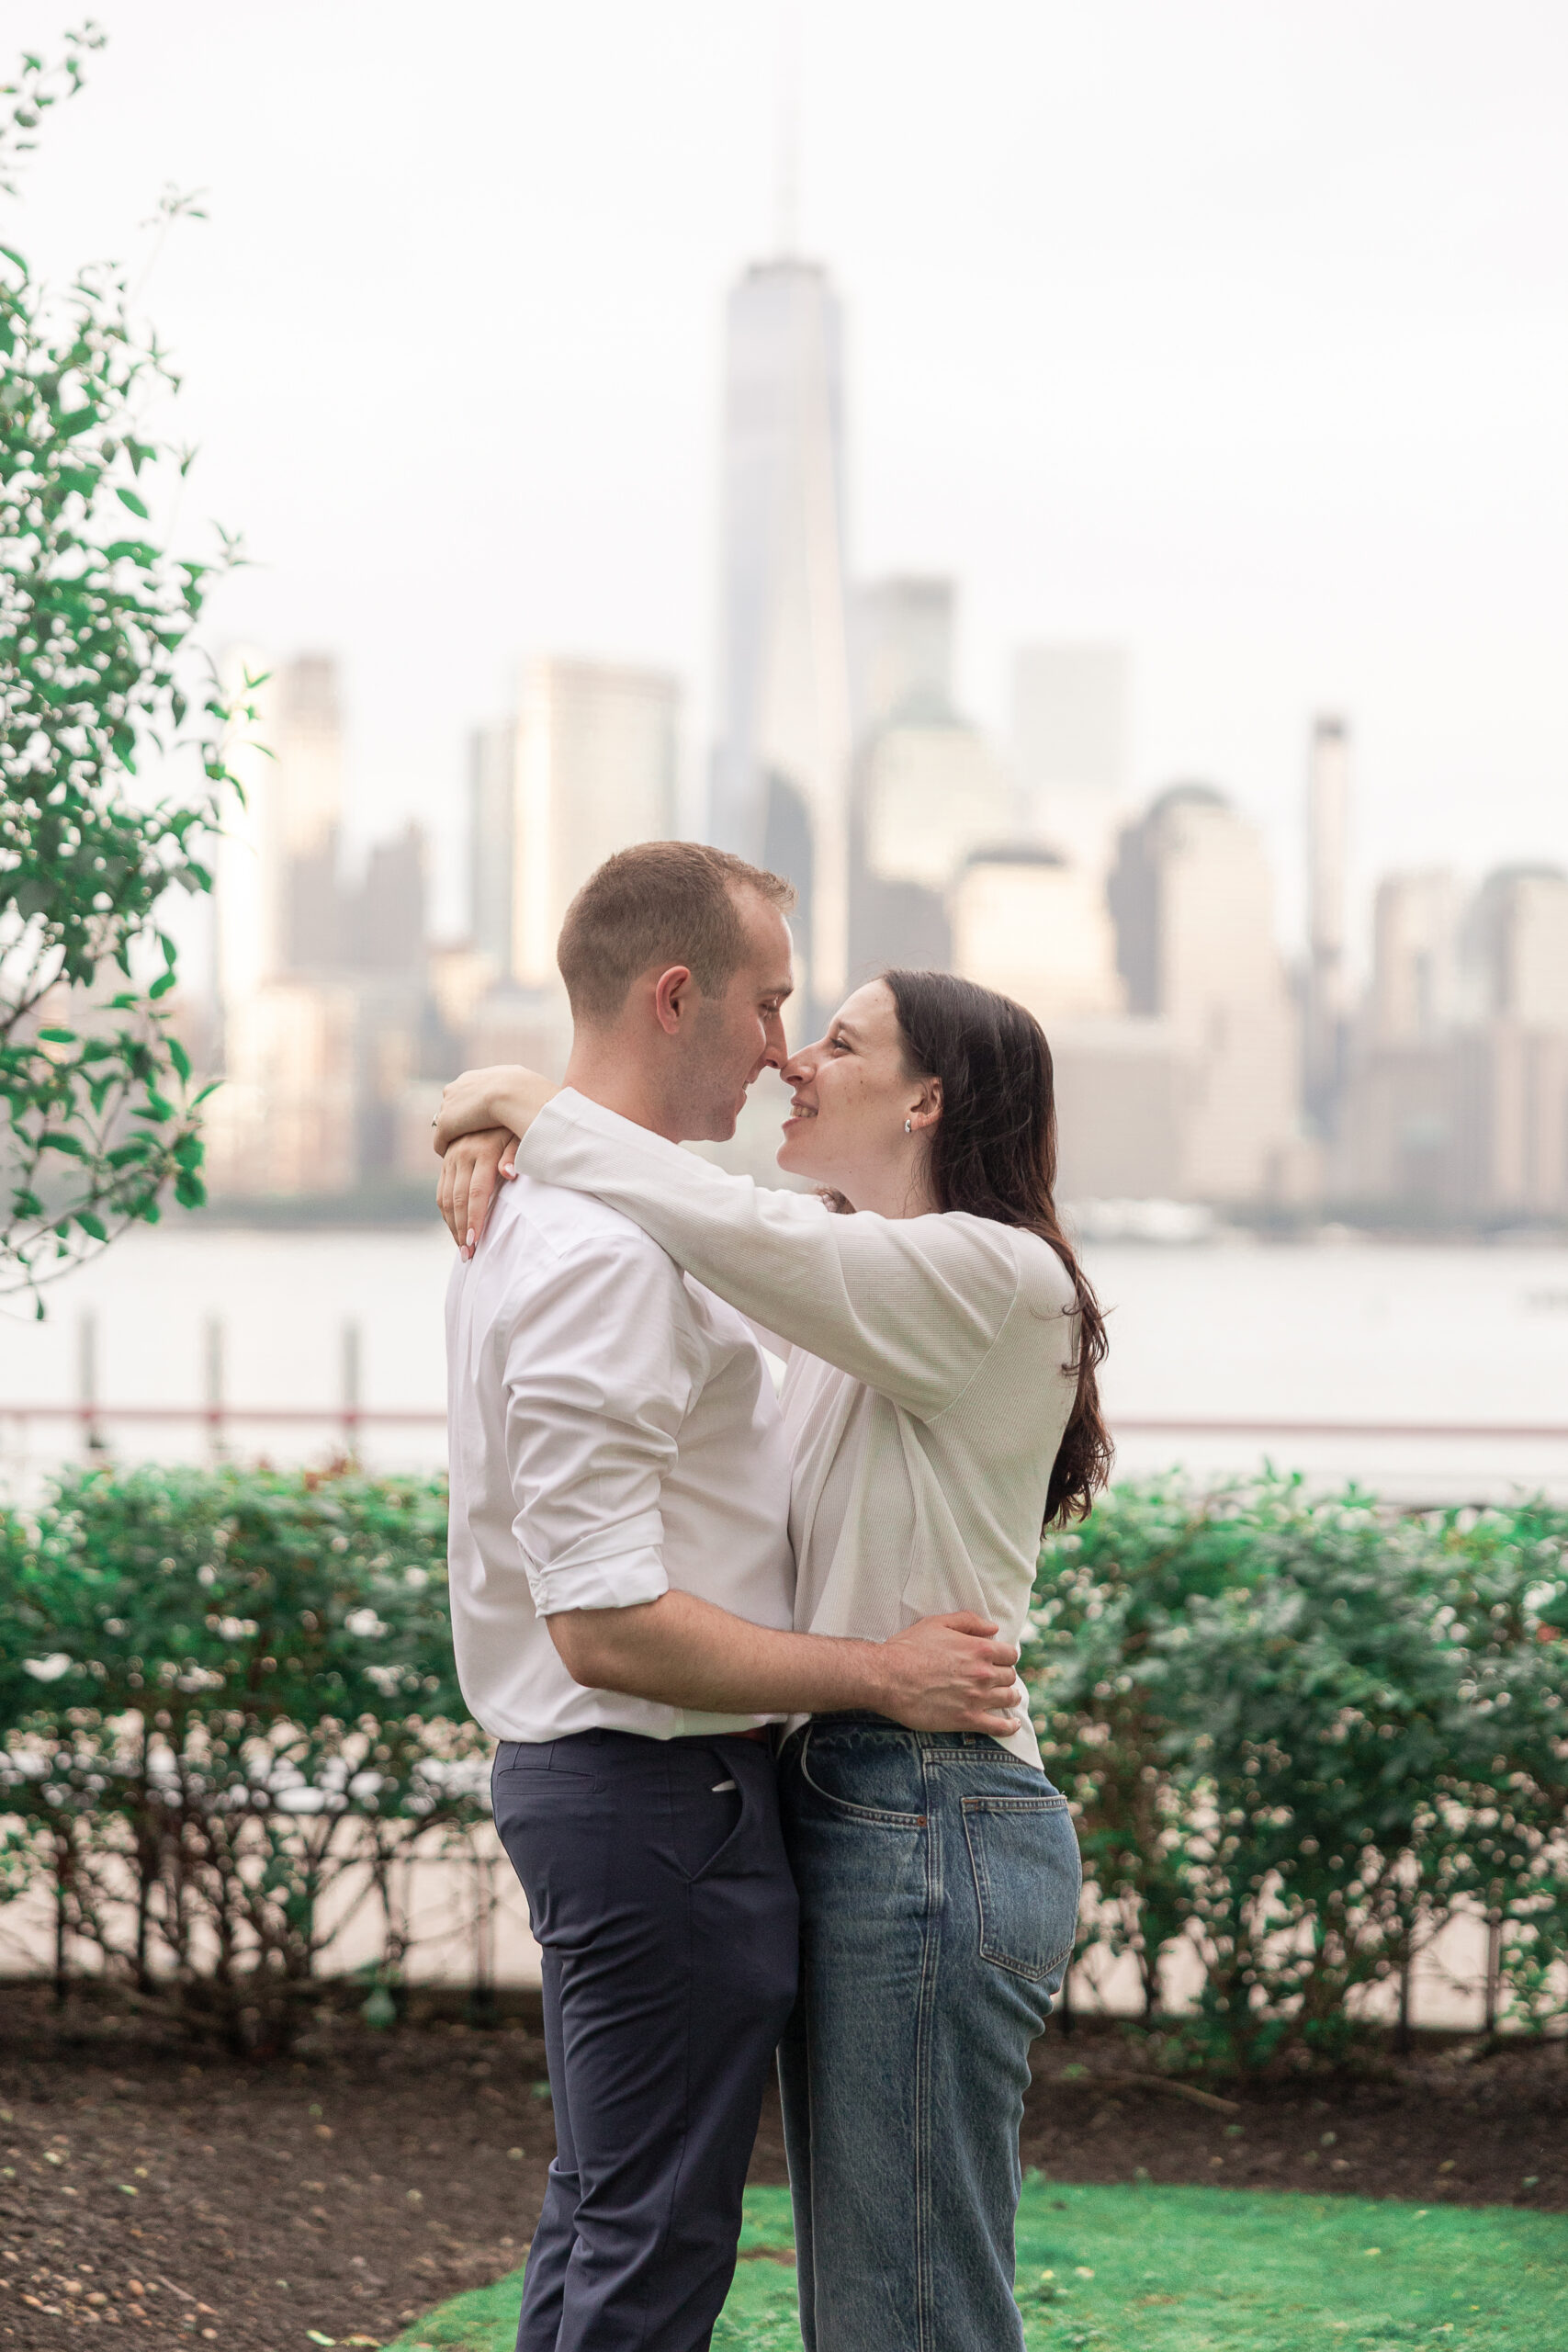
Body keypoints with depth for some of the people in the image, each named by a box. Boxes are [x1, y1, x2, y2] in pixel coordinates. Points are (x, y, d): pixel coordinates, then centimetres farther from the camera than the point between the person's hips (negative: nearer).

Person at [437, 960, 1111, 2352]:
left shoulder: (995, 1277, -13)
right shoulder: (847, 1272, 17)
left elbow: (729, 1231, -26)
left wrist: (529, 1102, -12)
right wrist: (502, 1133, 1)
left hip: (928, 1821, -10)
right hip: (844, 1804, 10)